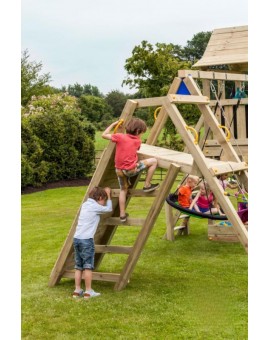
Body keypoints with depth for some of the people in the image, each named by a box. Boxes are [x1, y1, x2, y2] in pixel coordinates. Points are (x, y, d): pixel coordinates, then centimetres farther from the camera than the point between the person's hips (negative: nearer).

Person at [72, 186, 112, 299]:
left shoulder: (85, 204, 16)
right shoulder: (96, 207, -6)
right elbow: (109, 209, 10)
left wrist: (105, 193, 34)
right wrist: (108, 194, 20)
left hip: (76, 238, 8)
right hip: (86, 239, -8)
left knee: (78, 266, 12)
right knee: (88, 266, -1)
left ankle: (77, 290, 14)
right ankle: (88, 291, 2)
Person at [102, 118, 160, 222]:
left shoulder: (120, 137, -1)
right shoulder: (138, 141, 1)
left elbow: (104, 135, 5)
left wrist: (113, 124, 12)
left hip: (119, 169, 4)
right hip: (131, 169, -4)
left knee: (123, 190, 22)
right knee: (153, 161, 7)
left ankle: (122, 215, 23)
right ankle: (147, 185, 13)